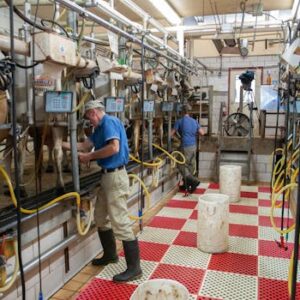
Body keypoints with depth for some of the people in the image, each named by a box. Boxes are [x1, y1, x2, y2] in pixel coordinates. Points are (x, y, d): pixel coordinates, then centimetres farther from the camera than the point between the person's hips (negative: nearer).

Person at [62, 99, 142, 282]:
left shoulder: (109, 122, -13)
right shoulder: (101, 127, 17)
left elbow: (114, 147, -27)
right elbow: (85, 145, 16)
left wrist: (90, 156, -16)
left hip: (115, 176, -11)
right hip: (107, 176, 11)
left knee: (120, 222, -7)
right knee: (101, 218, 19)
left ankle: (134, 267, 3)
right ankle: (110, 254, 35)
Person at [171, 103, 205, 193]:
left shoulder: (179, 121, -6)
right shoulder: (194, 121, 10)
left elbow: (172, 134, -6)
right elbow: (202, 133, 9)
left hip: (186, 147, -7)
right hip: (194, 146, 7)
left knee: (181, 165, 2)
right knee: (191, 165, 14)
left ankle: (194, 180, -11)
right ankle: (186, 184, 24)